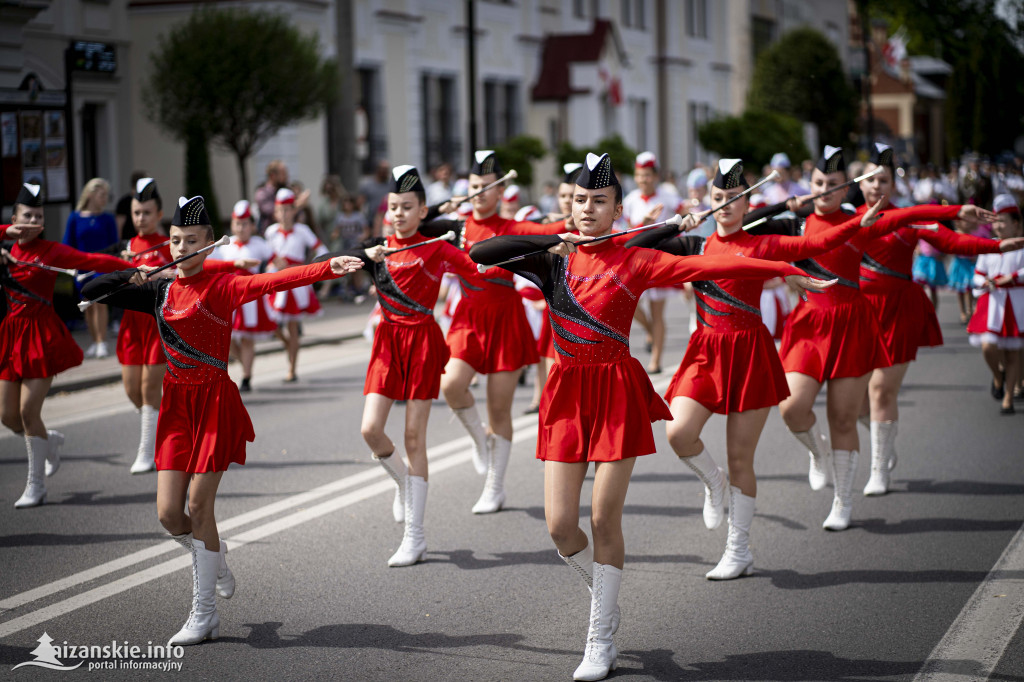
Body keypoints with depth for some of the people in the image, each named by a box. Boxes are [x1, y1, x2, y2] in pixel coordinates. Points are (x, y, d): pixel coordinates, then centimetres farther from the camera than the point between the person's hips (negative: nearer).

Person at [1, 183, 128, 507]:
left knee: (28, 412, -10)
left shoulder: (51, 251, -4)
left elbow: (93, 261, -14)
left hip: (41, 336, -5)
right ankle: (50, 442, 39)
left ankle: (36, 486, 3)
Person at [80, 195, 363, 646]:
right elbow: (90, 292, 11)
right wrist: (132, 277, -6)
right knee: (168, 513, 1)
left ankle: (204, 615, 8)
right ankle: (212, 558, 34)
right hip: (176, 401, 5)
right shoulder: (160, 291, 7)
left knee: (199, 506, -4)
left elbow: (274, 281, -23)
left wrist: (330, 268, -37)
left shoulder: (221, 286, -8)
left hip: (214, 401, -5)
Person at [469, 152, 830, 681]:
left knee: (605, 518, -3)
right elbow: (480, 252, -3)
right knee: (560, 525, -1)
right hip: (567, 390, 3)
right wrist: (550, 245, -9)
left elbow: (707, 267, -8)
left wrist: (785, 271, -15)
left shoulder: (633, 262, -1)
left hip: (617, 391, -3)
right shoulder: (555, 256, 7)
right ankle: (604, 599, 30)